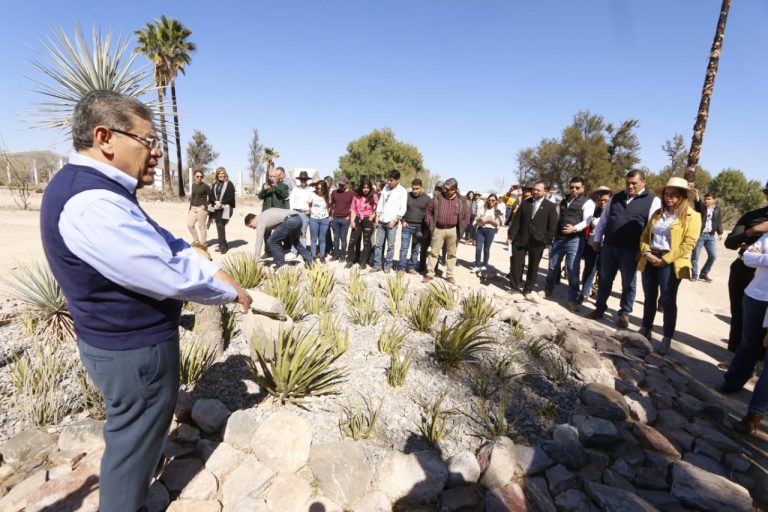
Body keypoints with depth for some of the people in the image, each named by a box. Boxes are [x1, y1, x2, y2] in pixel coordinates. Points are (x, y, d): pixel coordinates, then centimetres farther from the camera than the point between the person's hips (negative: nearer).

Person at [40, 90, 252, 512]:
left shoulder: (101, 189, 5)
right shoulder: (91, 202, -30)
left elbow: (167, 246, 6)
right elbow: (170, 277, -30)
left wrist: (216, 272, -6)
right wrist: (231, 292, -14)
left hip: (127, 339, 11)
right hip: (134, 350, -11)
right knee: (134, 442, 13)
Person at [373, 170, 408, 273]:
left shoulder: (402, 191, -6)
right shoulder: (385, 188, 10)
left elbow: (403, 209, -9)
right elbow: (380, 202, 14)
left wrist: (394, 220, -14)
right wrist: (377, 216, 5)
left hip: (392, 222, -5)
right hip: (381, 221, 5)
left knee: (390, 245, 2)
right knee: (378, 244, 6)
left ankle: (387, 265, 13)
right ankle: (377, 264, 14)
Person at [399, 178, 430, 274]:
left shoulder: (426, 198, 2)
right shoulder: (407, 196, 2)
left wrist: (425, 227, -5)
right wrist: (403, 221, -6)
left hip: (419, 227, 1)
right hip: (407, 226, -1)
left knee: (416, 249, 8)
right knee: (404, 248, -2)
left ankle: (412, 267, 19)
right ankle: (402, 268, 3)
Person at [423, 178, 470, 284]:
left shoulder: (462, 201, 1)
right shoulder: (437, 197, -1)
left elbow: (466, 216, 6)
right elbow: (428, 211, 4)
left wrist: (460, 229, -2)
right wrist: (431, 225, -3)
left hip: (453, 230, 1)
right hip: (438, 229, 0)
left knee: (451, 254, 9)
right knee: (434, 252, 3)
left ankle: (450, 275, 20)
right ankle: (430, 274, 12)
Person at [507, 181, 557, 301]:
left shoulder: (550, 206, 0)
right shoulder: (525, 203, 7)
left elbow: (552, 225, -2)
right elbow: (517, 220, 2)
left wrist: (546, 240, -10)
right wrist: (511, 235, -5)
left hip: (537, 242, -1)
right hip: (520, 239, 2)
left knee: (533, 267, 9)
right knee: (516, 264, 2)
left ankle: (528, 290, 21)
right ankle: (514, 287, 16)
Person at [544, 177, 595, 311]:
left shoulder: (587, 202, -3)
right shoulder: (563, 200, 16)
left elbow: (586, 221, -13)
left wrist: (574, 228, -31)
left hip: (575, 240, -5)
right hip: (558, 238, 5)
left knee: (573, 270, -5)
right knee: (553, 266, 14)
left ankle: (573, 299, 5)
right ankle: (548, 290, 33)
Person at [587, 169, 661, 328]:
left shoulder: (653, 201, -2)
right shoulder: (615, 198, 10)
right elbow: (603, 220, 14)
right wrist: (597, 239, 11)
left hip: (631, 250, -3)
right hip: (609, 247, 4)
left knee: (628, 284, 9)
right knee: (604, 280, 12)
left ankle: (624, 314, 23)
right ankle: (600, 308, 26)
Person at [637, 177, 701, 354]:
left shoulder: (691, 216, -3)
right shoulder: (658, 213, 15)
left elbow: (689, 243, -12)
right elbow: (645, 235, 14)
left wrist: (665, 260, -16)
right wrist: (646, 252, -4)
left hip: (670, 263, -5)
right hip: (650, 260, 5)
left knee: (668, 301, 0)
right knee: (649, 297, 14)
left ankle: (667, 339, 10)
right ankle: (645, 330, 26)